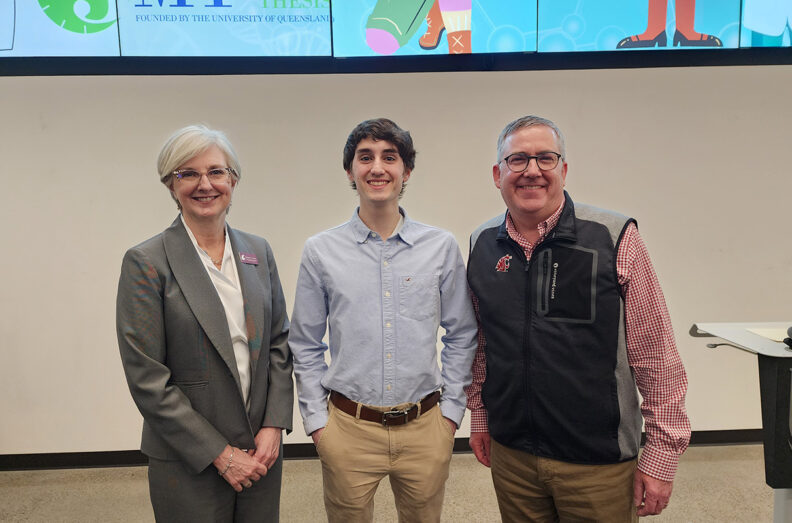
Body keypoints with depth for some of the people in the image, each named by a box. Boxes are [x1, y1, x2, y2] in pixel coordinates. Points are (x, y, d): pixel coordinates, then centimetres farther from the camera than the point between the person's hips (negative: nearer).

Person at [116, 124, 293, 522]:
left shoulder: (258, 251, 4)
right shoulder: (145, 262, -11)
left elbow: (279, 343, 6)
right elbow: (147, 378, -13)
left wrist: (274, 427, -4)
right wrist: (219, 454, -12)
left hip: (261, 450, 4)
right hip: (189, 463, -4)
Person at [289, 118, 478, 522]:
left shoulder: (442, 247, -1)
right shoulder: (320, 251, -3)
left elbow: (461, 336, 5)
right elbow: (306, 346, 3)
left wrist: (451, 409, 2)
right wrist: (317, 420, 0)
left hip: (425, 428, 1)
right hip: (348, 429, 0)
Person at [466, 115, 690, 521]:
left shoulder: (615, 237, -11)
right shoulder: (482, 244, 1)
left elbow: (656, 355, -9)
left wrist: (662, 454, -7)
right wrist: (479, 413, 13)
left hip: (599, 462, -3)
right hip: (510, 455, 4)